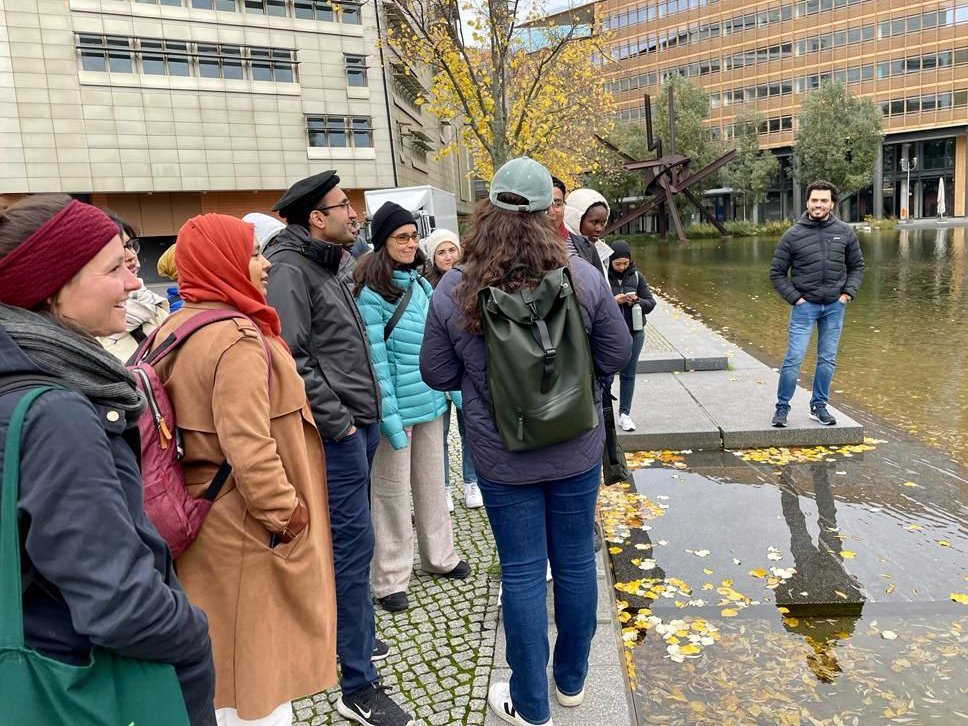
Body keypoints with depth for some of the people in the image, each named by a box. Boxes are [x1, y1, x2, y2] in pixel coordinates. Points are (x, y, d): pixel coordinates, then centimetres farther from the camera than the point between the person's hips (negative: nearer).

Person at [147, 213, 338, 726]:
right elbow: (249, 448, -28)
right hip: (246, 526, -9)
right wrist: (286, 512, -18)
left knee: (215, 653, 22)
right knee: (257, 655, 8)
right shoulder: (237, 339, -22)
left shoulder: (173, 329, 8)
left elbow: (187, 424, 14)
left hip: (199, 515, 9)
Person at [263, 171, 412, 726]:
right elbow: (290, 358, -22)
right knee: (354, 541, -5)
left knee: (351, 538, 19)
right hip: (337, 430, -9)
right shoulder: (290, 269, -14)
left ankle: (354, 633, 37)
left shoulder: (335, 263, 15)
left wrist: (365, 412, 15)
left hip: (360, 420, 9)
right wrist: (336, 420, -17)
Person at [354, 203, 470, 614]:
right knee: (392, 492, 6)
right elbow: (375, 361, -17)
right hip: (397, 408, -7)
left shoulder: (422, 285, 8)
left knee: (431, 483, 19)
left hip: (431, 403, 7)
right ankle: (391, 579, 20)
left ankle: (439, 556, 37)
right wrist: (390, 418, -19)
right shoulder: (371, 294, -14)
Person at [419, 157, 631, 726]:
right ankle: (572, 680, 39)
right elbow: (617, 353, -2)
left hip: (503, 458, -1)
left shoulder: (453, 291, -13)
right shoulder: (582, 275, -11)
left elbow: (438, 374, -4)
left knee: (523, 573, 11)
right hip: (576, 450, 2)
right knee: (576, 562, 18)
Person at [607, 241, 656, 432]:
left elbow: (650, 303, 5)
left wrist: (636, 301, -14)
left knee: (628, 374, 11)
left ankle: (625, 414, 22)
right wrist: (613, 300, -23)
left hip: (634, 333, 4)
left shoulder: (637, 276, 3)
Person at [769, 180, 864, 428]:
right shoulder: (793, 235, -6)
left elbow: (857, 266, 13)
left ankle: (819, 406, 23)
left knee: (827, 360, 10)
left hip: (834, 306, 3)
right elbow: (777, 272, -1)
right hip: (804, 306, -3)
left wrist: (848, 293, 0)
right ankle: (782, 407, 8)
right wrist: (794, 297, -9)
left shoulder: (845, 232, 2)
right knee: (793, 359, -6)